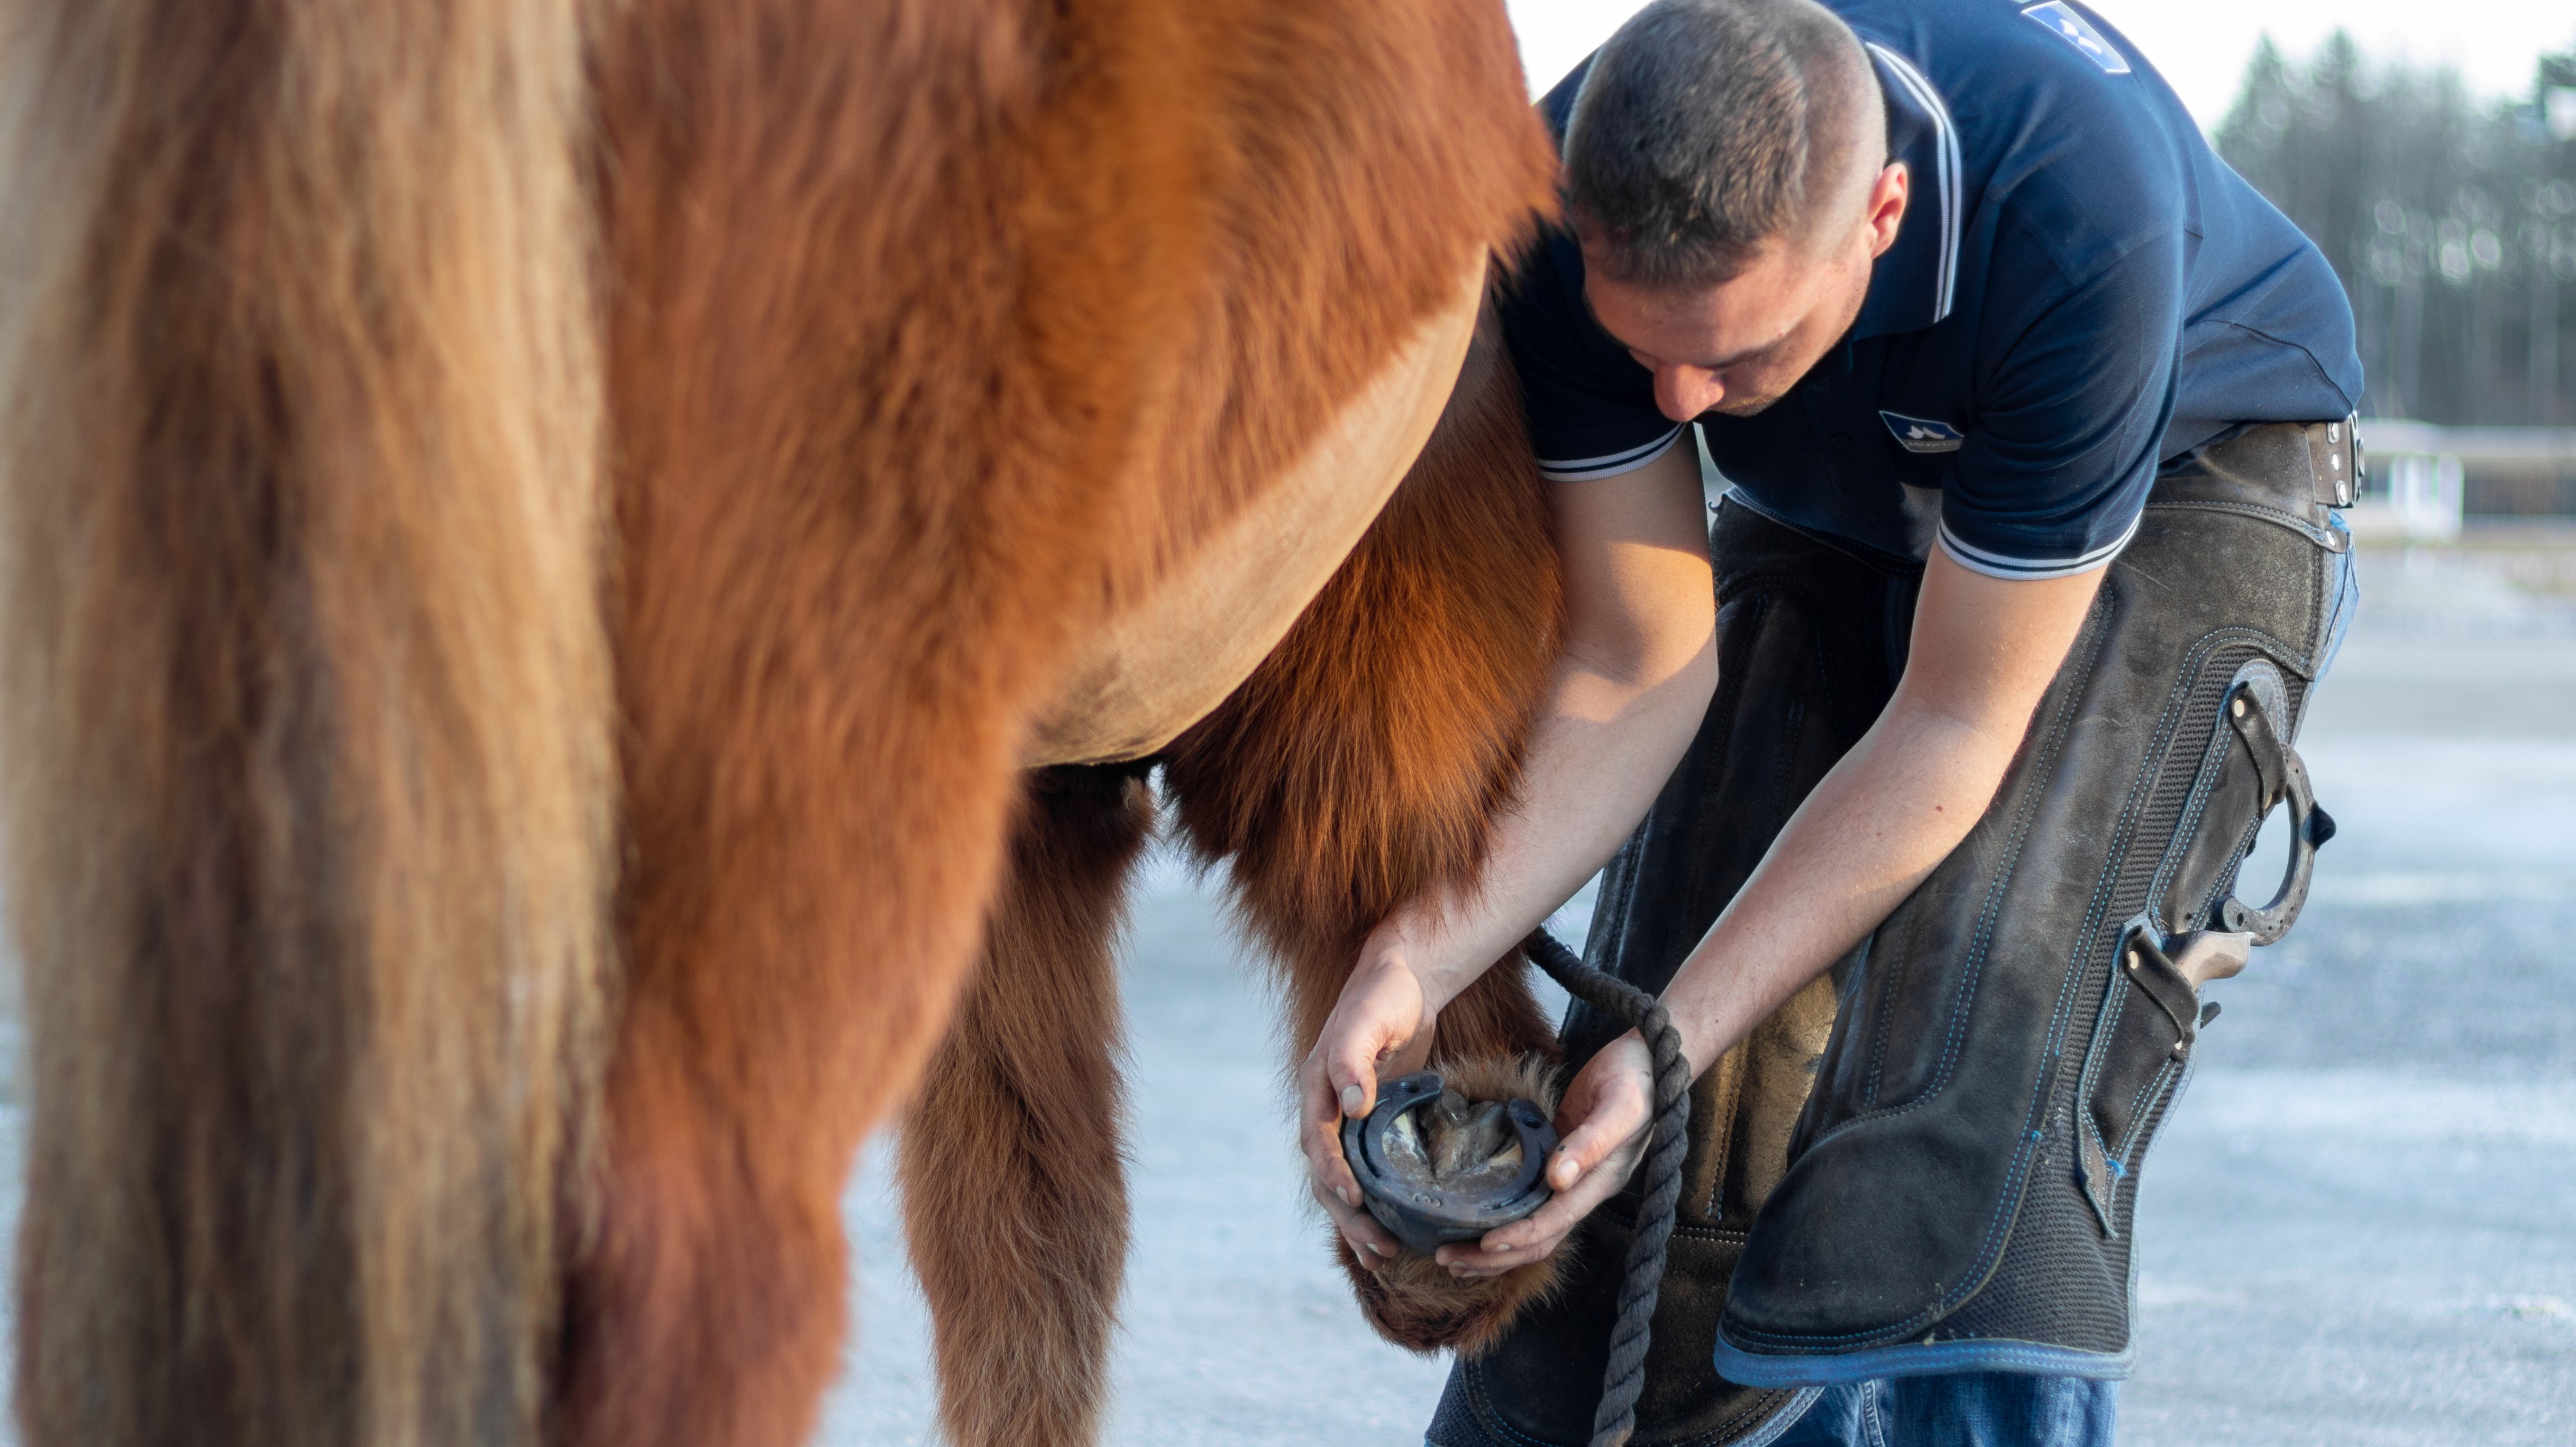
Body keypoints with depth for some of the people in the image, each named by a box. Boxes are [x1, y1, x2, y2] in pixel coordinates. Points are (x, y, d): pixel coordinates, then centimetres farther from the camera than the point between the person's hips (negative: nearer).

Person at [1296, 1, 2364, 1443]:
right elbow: (1636, 665, -22)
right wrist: (1419, 960, -36)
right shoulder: (1574, 209, -29)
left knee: (1979, 1074, -25)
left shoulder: (2078, 223, -41)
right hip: (1833, 515, 4)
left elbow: (1953, 725, -32)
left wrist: (1676, 1042, -34)